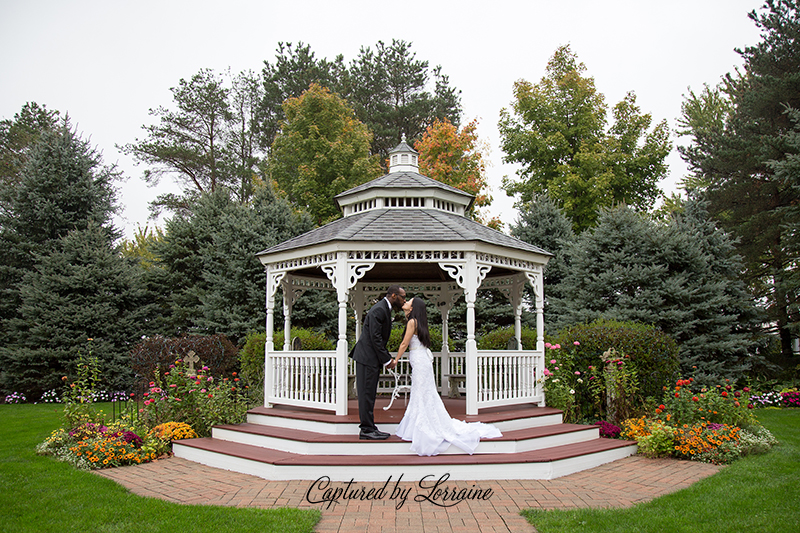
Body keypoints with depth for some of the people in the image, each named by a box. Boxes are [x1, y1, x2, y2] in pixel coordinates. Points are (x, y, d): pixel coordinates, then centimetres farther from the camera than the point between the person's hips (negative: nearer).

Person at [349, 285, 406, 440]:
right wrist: (386, 360, -16)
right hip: (367, 357, -10)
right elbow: (375, 337, -21)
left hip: (372, 358, 10)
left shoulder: (385, 309, 16)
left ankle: (369, 427, 18)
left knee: (369, 394, 12)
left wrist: (387, 358, 12)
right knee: (367, 393, -5)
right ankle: (367, 429, 1)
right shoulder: (379, 310, -16)